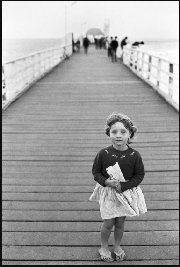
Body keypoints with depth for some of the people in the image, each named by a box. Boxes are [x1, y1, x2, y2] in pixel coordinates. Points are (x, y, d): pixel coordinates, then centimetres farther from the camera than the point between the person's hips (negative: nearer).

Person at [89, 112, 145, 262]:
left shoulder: (134, 155, -14)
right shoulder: (103, 153, -15)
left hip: (126, 192, 1)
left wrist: (123, 186, -19)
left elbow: (139, 175, -7)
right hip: (108, 192, -1)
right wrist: (106, 182, -24)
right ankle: (104, 247, 33)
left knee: (120, 223, 15)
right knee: (108, 224, 7)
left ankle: (117, 246, 41)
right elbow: (96, 172, -5)